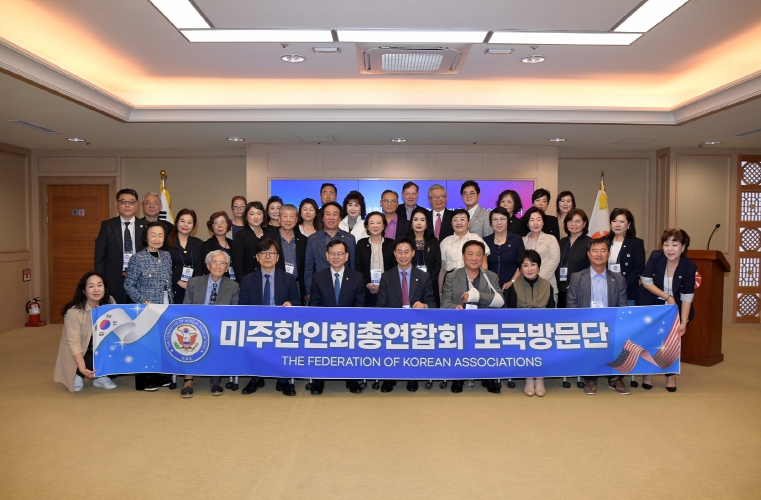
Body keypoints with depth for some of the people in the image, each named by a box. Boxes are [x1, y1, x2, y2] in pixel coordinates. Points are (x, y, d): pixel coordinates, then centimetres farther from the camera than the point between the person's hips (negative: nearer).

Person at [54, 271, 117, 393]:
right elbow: (74, 342, -27)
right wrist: (82, 368, -36)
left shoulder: (110, 303, -8)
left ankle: (99, 377, 2)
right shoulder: (74, 311, -23)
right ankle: (78, 375, 2)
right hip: (80, 354, -4)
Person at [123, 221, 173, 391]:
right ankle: (145, 381, 15)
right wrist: (142, 301, -15)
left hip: (165, 307, 5)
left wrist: (171, 300, 8)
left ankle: (161, 376, 24)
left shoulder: (167, 256, 6)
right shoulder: (137, 258, -10)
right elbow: (128, 285, -7)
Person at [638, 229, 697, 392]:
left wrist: (684, 321, -17)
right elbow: (646, 282, -11)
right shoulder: (655, 256, -17)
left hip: (675, 307, 1)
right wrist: (667, 297, -16)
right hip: (651, 304, 0)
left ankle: (671, 374, 16)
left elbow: (687, 297, -12)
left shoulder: (689, 267, -15)